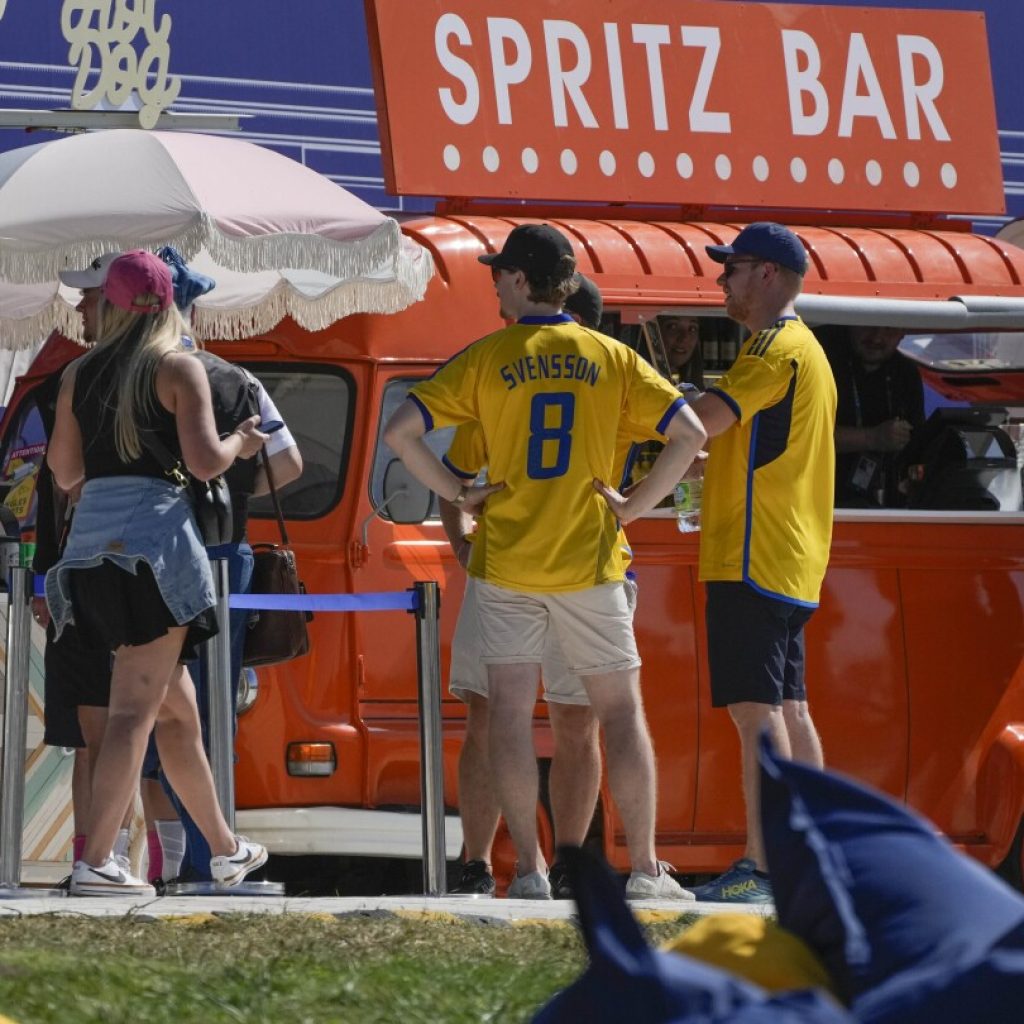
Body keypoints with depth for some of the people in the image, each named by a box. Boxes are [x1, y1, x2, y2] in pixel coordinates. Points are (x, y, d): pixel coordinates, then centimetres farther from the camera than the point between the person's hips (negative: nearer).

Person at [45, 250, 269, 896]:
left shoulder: (80, 375, 13)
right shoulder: (179, 368, -2)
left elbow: (64, 472, 18)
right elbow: (205, 460, -12)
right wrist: (240, 442, 9)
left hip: (91, 546, 6)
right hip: (154, 539, -6)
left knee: (176, 705, 18)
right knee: (135, 709, -8)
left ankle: (226, 849, 29)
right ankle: (96, 862, -18)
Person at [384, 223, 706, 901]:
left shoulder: (487, 359, -3)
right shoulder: (611, 358, 1)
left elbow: (399, 432, -8)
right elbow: (689, 434, -4)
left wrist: (455, 492, 2)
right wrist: (635, 505, 3)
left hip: (508, 562, -1)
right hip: (589, 561, 1)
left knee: (511, 711, 4)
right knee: (622, 711, 7)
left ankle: (530, 870, -1)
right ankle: (645, 868, 5)